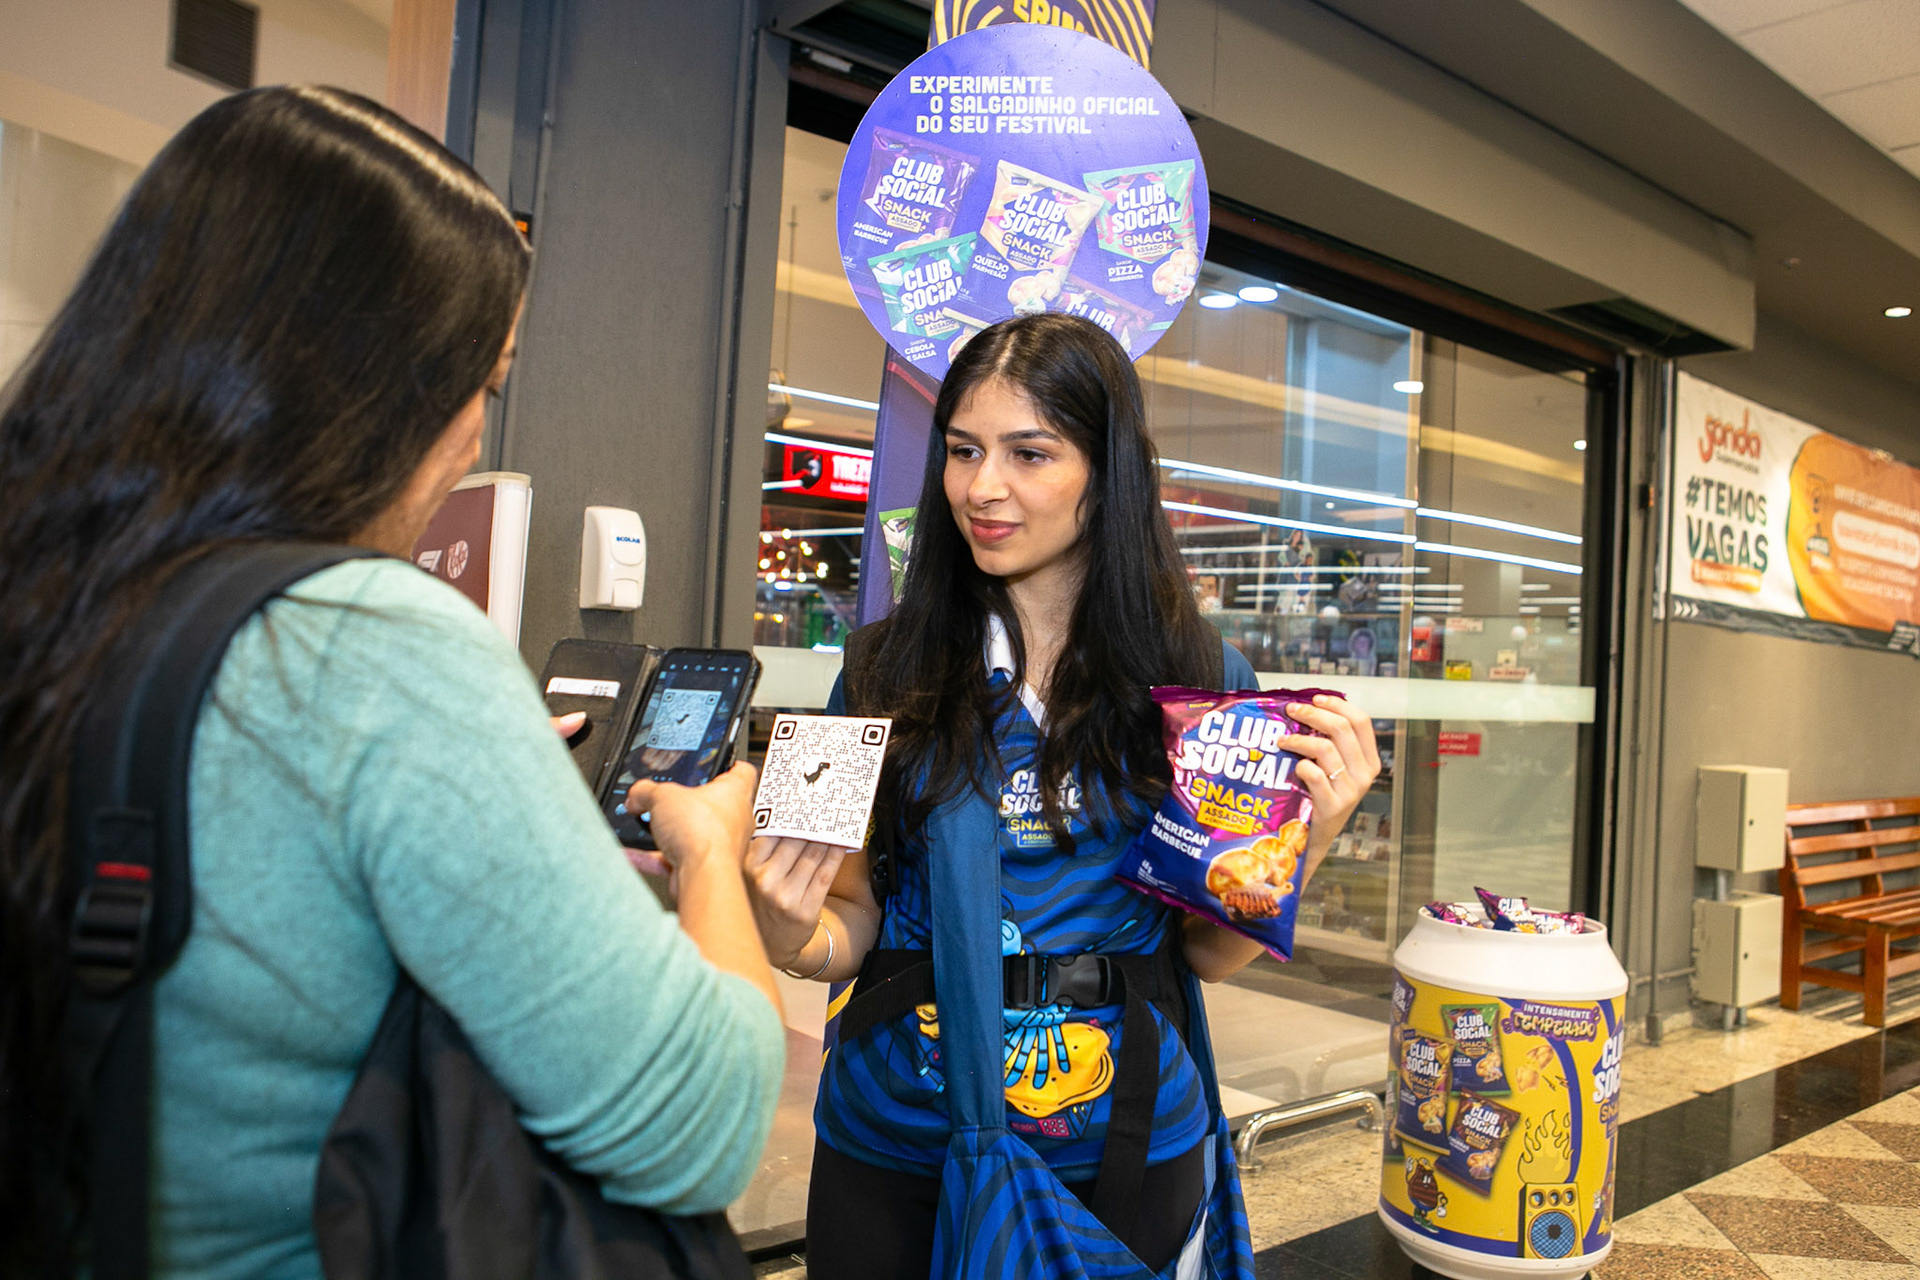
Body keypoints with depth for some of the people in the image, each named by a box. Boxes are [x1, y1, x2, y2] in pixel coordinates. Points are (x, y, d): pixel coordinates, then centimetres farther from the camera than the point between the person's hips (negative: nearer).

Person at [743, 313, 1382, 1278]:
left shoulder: (1203, 680, -5)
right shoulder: (888, 672, -5)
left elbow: (1210, 951, 0)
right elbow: (854, 928, -2)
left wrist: (1311, 836, -16)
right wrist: (793, 933, -23)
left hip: (1125, 1147, 0)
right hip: (894, 1140, 1)